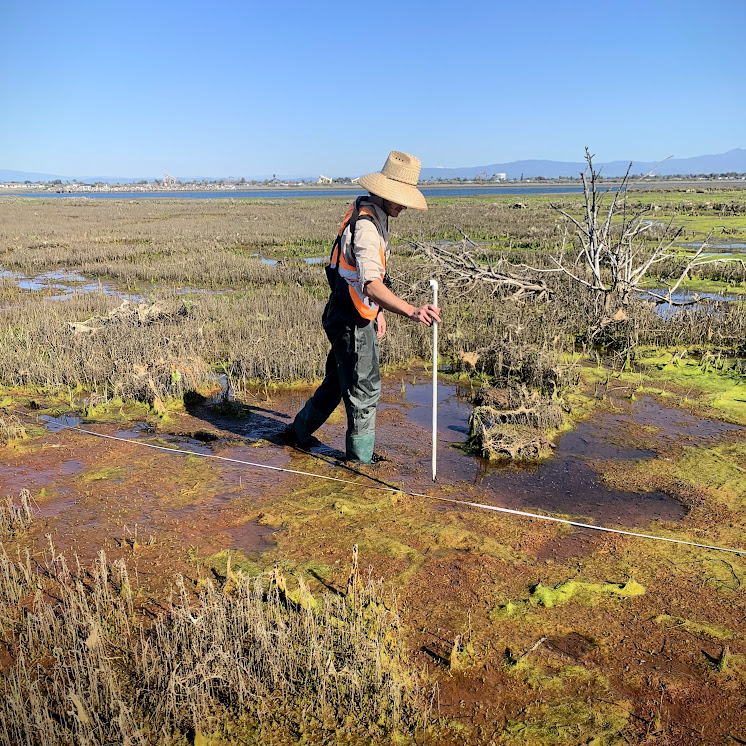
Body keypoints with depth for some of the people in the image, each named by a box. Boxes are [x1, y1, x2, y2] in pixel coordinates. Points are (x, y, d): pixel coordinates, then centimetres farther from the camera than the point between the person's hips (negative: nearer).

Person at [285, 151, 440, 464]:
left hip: (356, 315, 10)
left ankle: (298, 432, 39)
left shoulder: (371, 213, 8)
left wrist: (377, 311, 22)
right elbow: (371, 285, -40)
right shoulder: (366, 226, -25)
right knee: (364, 388, 3)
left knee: (338, 380, 23)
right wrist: (413, 312, -52)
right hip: (352, 321, -10)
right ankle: (361, 458, 19)